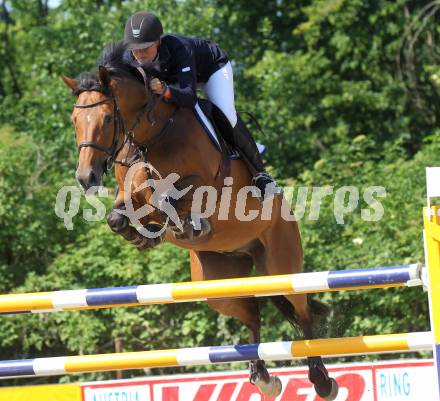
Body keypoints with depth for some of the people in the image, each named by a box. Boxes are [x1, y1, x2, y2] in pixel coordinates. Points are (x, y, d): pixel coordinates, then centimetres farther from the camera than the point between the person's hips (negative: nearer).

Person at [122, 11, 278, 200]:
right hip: (173, 76, 6)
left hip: (213, 66, -6)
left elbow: (190, 97, -53)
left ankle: (260, 174, -9)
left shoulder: (179, 49, -45)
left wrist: (165, 91, -72)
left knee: (226, 116, -25)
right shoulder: (129, 58, -30)